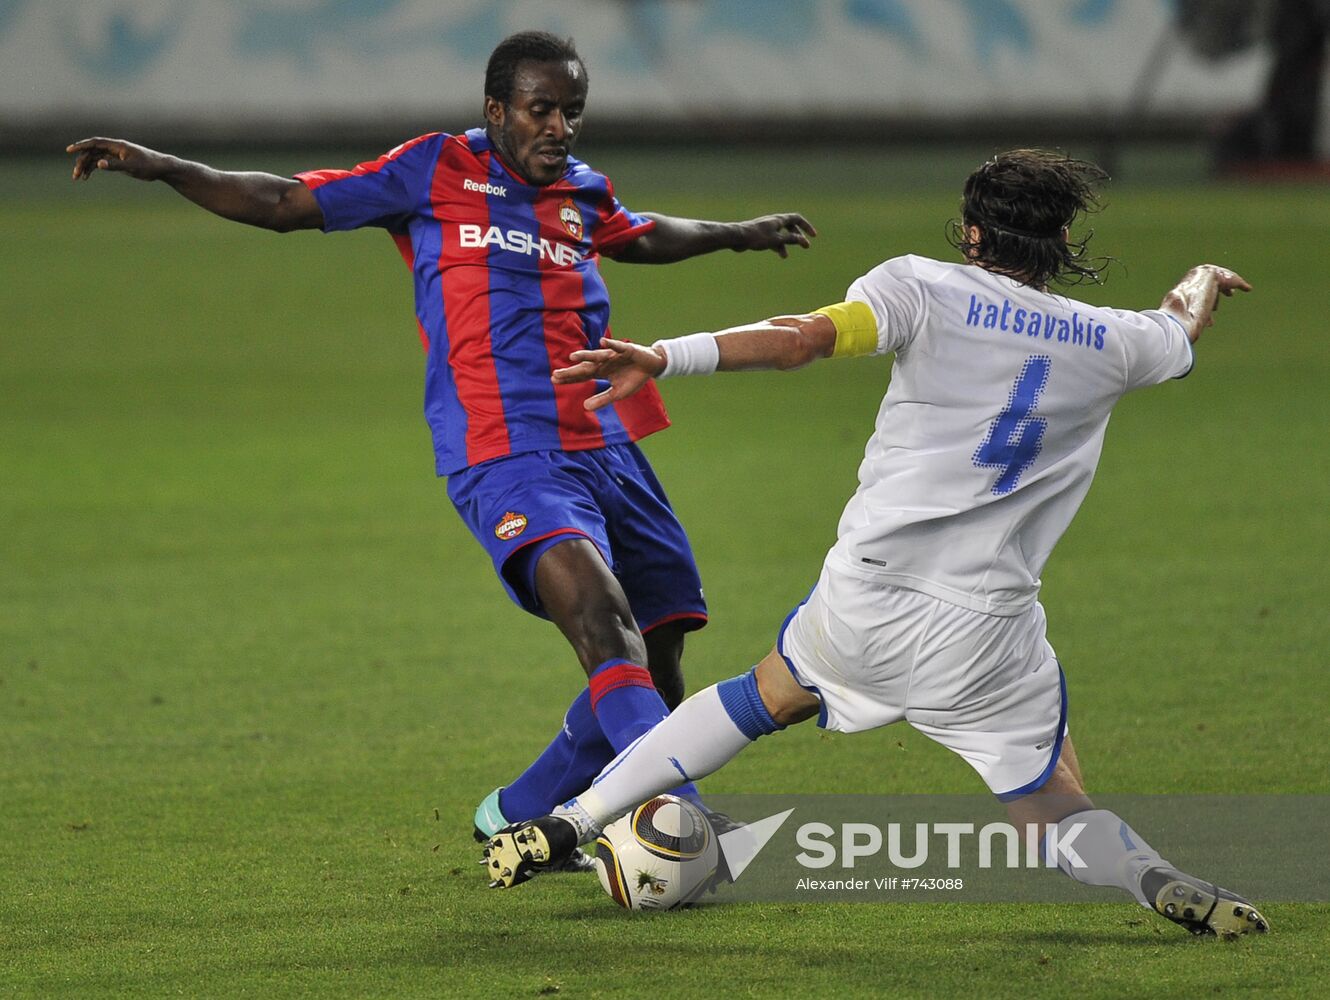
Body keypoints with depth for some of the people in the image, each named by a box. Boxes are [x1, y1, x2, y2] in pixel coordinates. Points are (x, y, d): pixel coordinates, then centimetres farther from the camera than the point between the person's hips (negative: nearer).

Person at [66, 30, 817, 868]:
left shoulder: (583, 192, 18)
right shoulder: (437, 170, 3)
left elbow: (642, 238, 42)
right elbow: (285, 204, 7)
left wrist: (740, 233, 55)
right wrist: (162, 168, 0)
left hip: (607, 450, 7)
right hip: (506, 459, -7)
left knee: (656, 668, 5)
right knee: (601, 615, -29)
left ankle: (518, 816, 24)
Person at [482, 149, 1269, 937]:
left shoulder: (924, 288, -1)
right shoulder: (1110, 342, 8)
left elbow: (801, 339, -16)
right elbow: (1185, 325, 32)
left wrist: (663, 359, -20)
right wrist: (1202, 282, 55)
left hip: (865, 598, 0)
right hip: (986, 632, 0)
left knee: (769, 695, 28)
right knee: (1052, 810, 10)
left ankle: (566, 825, 27)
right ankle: (1160, 880, -22)